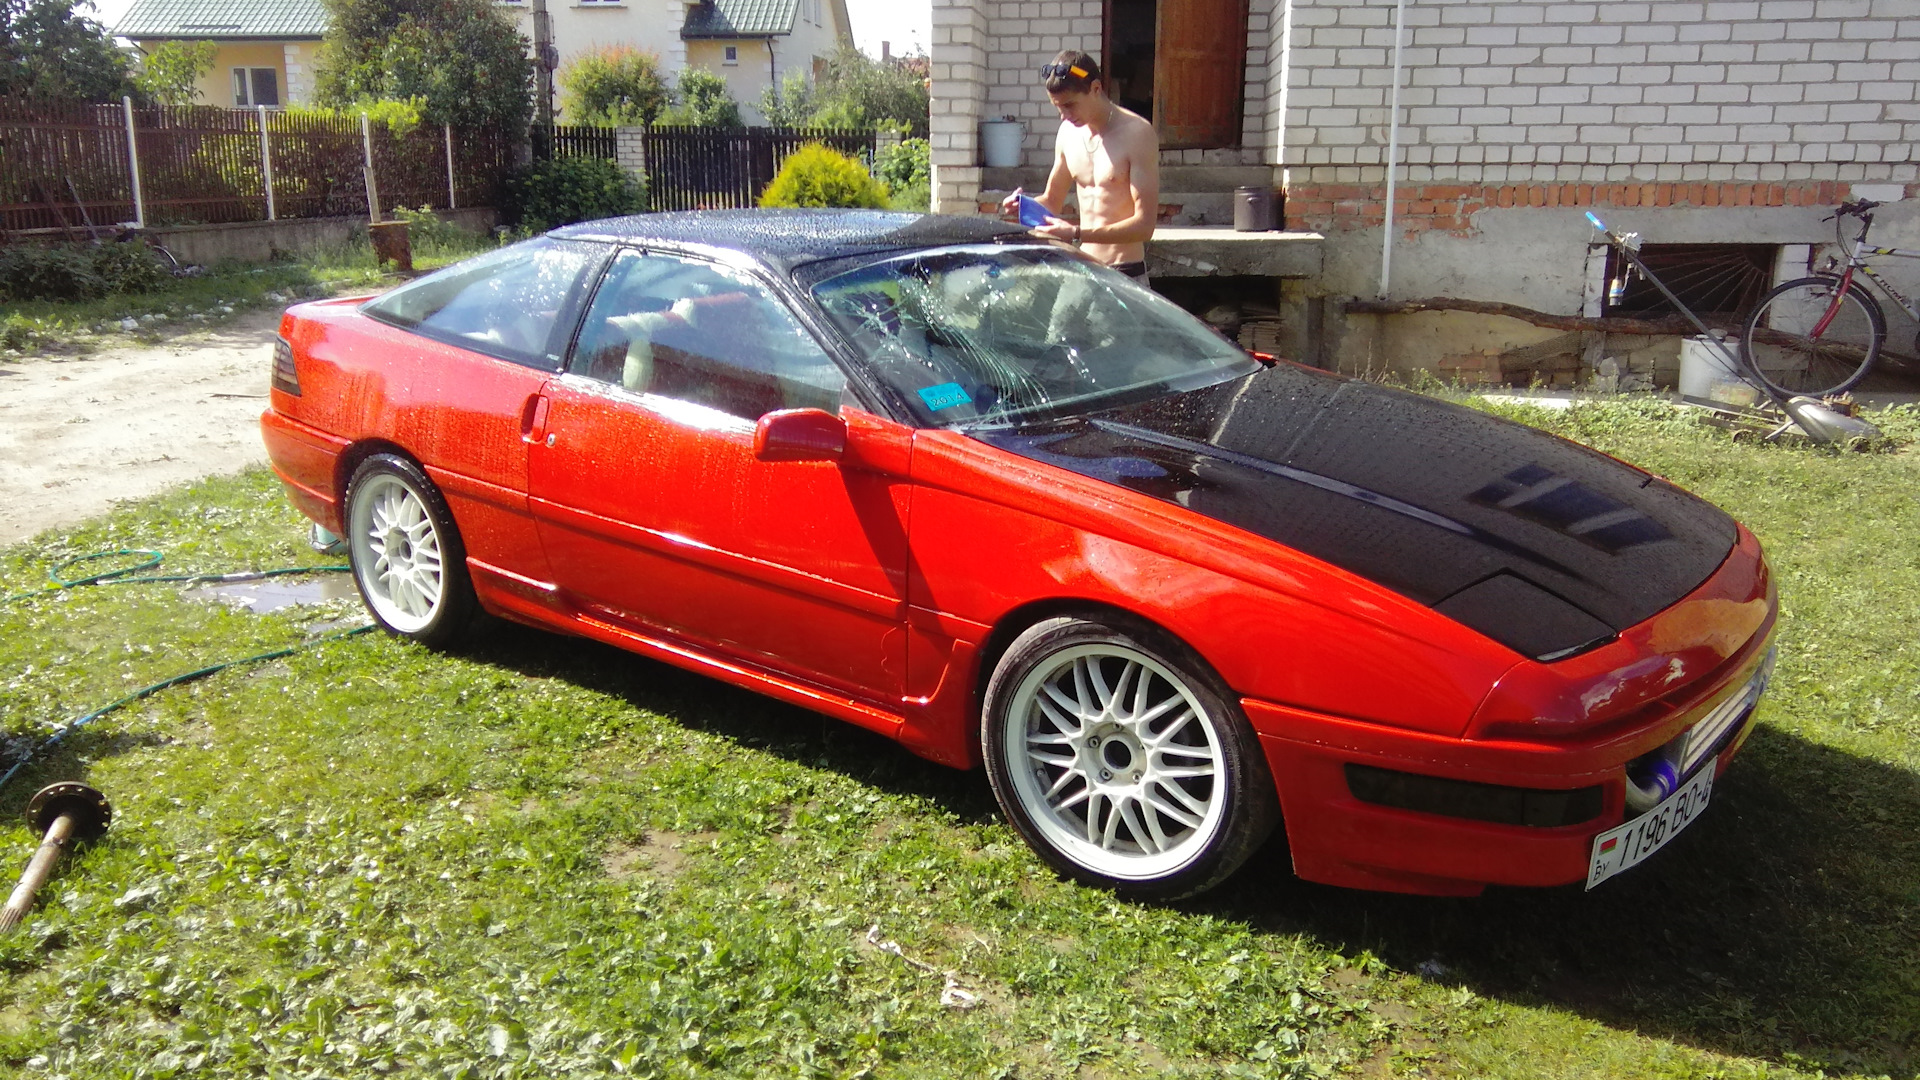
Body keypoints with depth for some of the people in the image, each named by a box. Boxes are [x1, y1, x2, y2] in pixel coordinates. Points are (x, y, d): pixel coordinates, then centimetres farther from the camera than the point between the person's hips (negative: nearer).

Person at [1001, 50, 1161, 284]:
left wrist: (1076, 234, -25)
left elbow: (1144, 225, -17)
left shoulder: (1136, 134, -12)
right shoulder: (1069, 133, 7)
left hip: (1125, 276, -6)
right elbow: (1053, 201, 20)